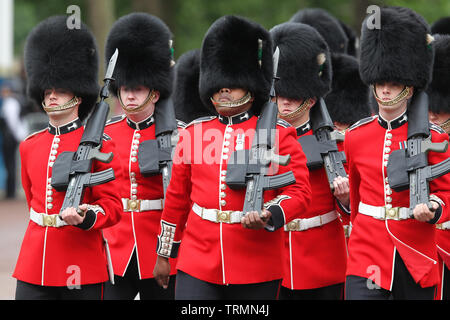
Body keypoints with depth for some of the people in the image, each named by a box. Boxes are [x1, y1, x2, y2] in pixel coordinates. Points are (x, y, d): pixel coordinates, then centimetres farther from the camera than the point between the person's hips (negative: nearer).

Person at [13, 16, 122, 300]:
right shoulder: (29, 146, 12)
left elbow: (112, 206, -6)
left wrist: (86, 218, -23)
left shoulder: (99, 145, -3)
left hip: (82, 269, -4)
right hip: (34, 265, 4)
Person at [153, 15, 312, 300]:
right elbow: (177, 198, 16)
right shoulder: (193, 134, 10)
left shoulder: (278, 135, 1)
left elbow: (299, 191, -4)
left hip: (256, 267, -2)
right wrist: (164, 255, 17)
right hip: (198, 262, 2)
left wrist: (268, 216, -24)